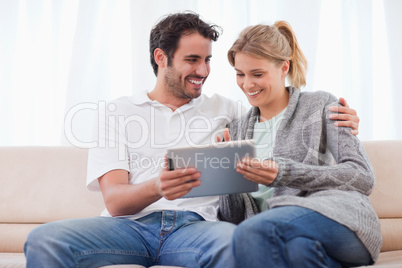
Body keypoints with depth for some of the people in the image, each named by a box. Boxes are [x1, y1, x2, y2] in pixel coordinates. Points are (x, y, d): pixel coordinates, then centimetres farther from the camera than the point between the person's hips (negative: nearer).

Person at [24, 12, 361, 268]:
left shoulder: (224, 109, 23)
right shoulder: (119, 111, 15)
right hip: (131, 226, 0)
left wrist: (336, 122, 3)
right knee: (44, 240, -30)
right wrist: (157, 187, -22)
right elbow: (114, 201, 3)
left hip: (194, 225, 1)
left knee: (237, 241, -37)